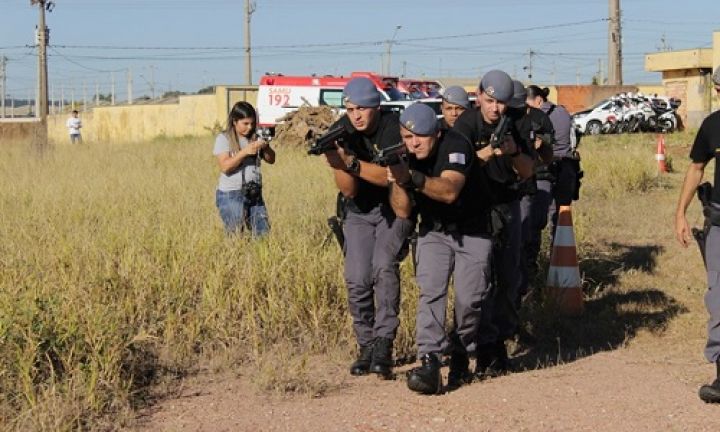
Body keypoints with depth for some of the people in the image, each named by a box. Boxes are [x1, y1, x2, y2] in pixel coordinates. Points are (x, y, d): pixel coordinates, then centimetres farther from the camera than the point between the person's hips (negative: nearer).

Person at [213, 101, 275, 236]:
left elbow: (271, 160, 8)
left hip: (255, 194, 5)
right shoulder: (223, 138, -4)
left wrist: (266, 148, -13)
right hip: (231, 195, -5)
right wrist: (245, 151, -23)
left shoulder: (255, 137, 8)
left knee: (263, 233, 4)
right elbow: (225, 166, -15)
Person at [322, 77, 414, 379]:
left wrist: (353, 163, -36)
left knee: (384, 267, -25)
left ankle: (383, 345, -25)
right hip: (359, 212, 3)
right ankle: (366, 345, 5)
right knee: (357, 280, -10)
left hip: (394, 209, -3)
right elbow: (348, 189, -12)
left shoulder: (394, 128, -18)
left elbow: (394, 176, -26)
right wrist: (339, 164, -33)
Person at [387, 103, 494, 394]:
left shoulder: (455, 146, -23)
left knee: (469, 299, -9)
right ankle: (430, 362, -25)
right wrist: (398, 181, -33)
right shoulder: (403, 157, -9)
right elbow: (403, 212, -15)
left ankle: (461, 354, 16)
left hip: (472, 232, -3)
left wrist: (412, 178, -54)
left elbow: (449, 190, -41)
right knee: (430, 292, -16)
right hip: (434, 233, 3)